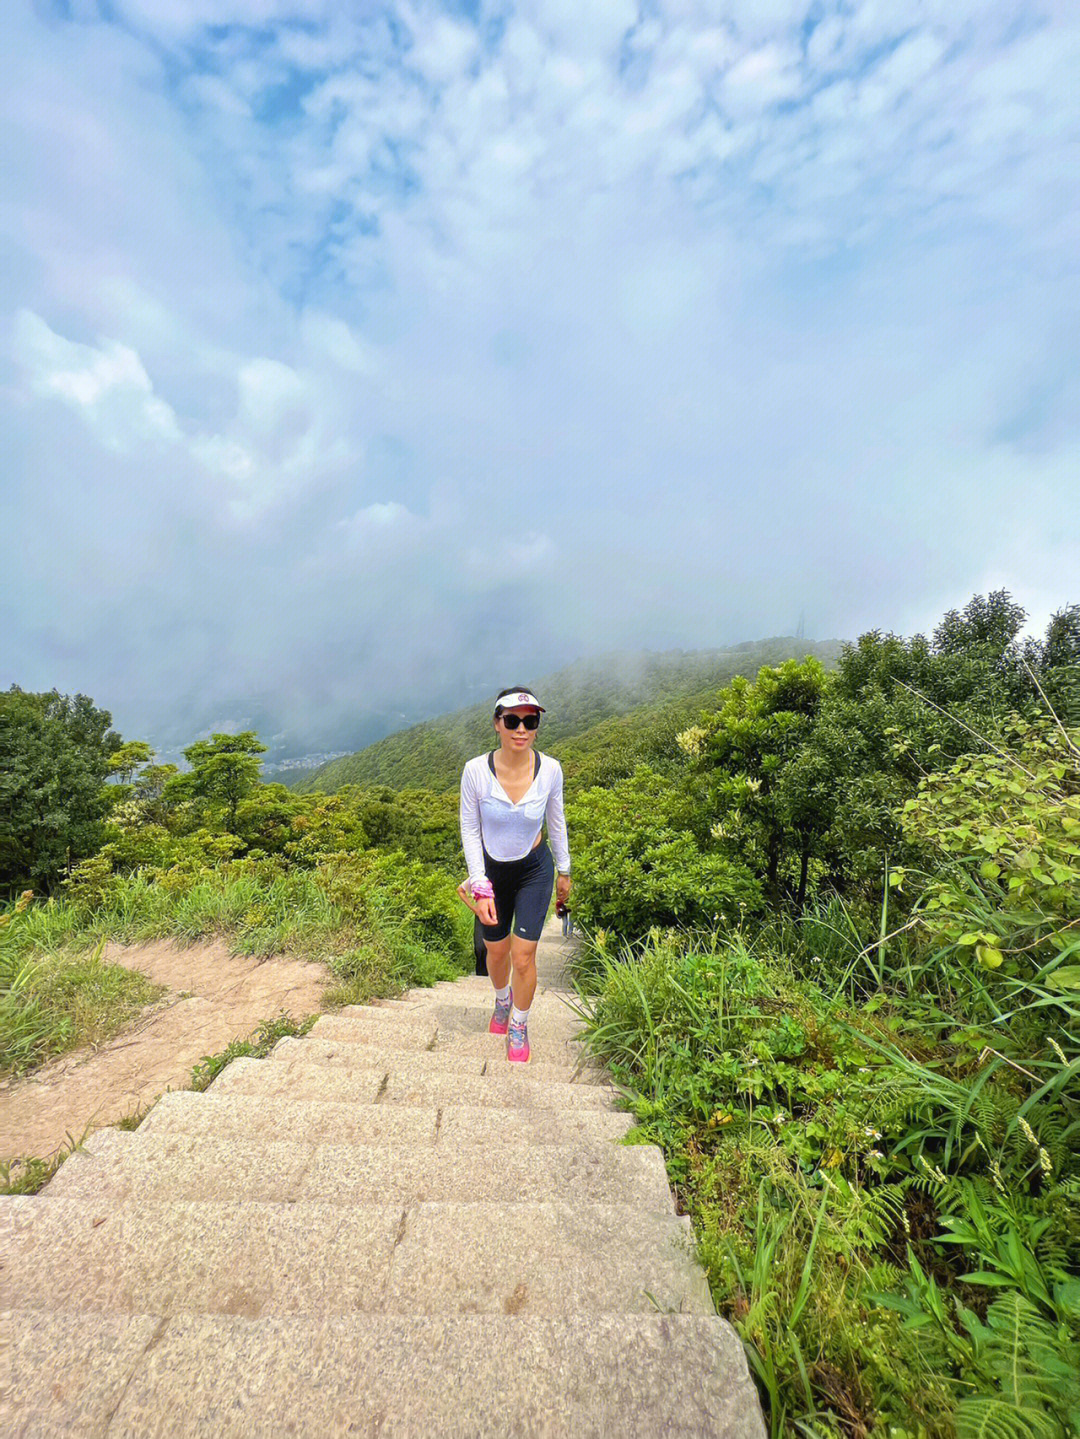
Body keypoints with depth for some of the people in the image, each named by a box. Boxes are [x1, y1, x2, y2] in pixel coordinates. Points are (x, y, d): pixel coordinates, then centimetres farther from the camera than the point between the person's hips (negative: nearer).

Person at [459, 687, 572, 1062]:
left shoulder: (550, 769, -19)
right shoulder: (476, 770, -23)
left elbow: (556, 821, -1)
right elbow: (470, 830, -12)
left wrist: (564, 871, 9)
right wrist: (480, 888, -15)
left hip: (535, 869, 0)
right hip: (492, 870, 1)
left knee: (523, 956, 0)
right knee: (497, 950, 18)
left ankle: (519, 1026, 31)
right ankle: (502, 1000, 53)